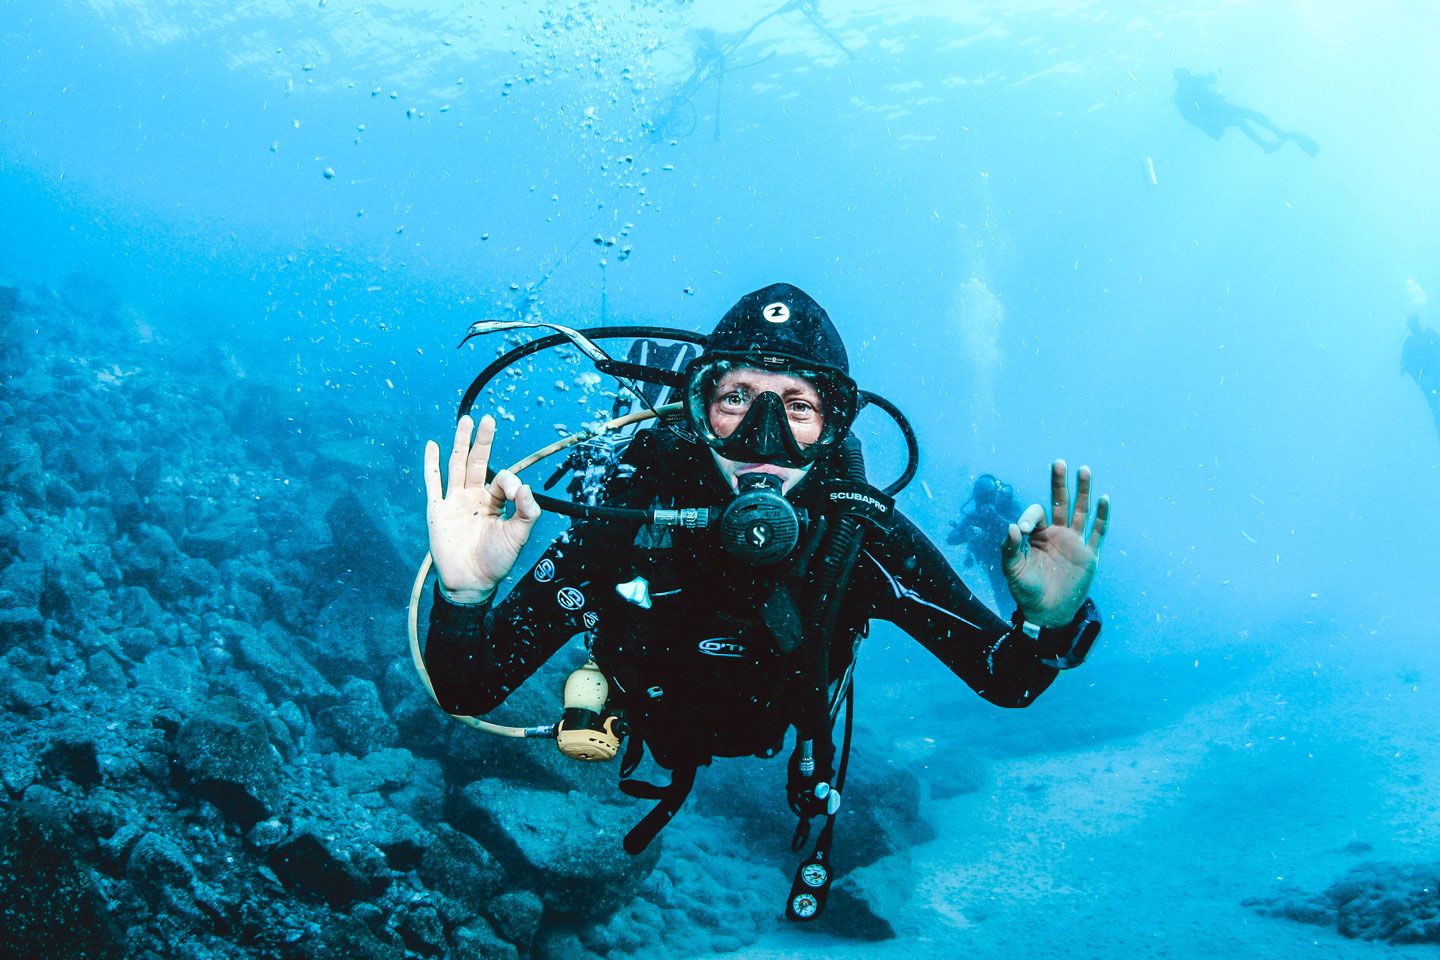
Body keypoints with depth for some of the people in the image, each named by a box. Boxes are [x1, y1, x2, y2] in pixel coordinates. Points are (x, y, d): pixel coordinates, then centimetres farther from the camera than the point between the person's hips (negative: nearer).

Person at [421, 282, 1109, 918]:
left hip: (785, 733, 1)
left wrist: (1049, 622, -47)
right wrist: (464, 597, -56)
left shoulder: (865, 537, -32)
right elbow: (465, 694, -34)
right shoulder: (628, 518, -35)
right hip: (651, 726, 0)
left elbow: (1004, 681, -24)